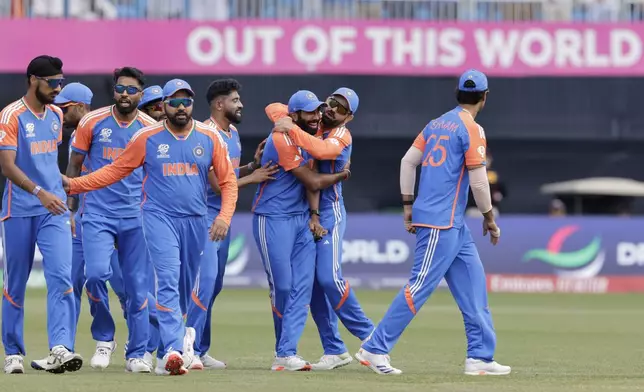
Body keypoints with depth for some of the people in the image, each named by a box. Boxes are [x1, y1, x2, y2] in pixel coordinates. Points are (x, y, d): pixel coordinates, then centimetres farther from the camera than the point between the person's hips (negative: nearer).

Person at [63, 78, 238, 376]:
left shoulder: (209, 137, 4)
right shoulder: (147, 138, 0)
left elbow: (228, 180, 6)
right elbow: (115, 170, 4)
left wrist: (224, 217, -8)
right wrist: (74, 184, -5)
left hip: (196, 221, 3)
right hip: (160, 217, -3)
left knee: (185, 287, 10)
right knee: (169, 281, -18)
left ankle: (165, 351, 25)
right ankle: (175, 349, -26)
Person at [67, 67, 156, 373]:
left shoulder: (151, 128, 2)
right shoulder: (92, 123, 0)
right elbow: (74, 167, 8)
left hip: (135, 217, 1)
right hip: (97, 214, -1)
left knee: (138, 286, 2)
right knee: (96, 273, -19)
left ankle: (136, 354, 12)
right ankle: (104, 339, 3)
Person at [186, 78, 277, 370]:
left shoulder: (233, 133, 13)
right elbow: (218, 184, -19)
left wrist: (254, 164, 4)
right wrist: (253, 178, -10)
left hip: (223, 216, 10)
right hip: (205, 215, -10)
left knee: (214, 286, 11)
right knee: (205, 280, -17)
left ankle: (200, 351, 17)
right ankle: (191, 350, -19)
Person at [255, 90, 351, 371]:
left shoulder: (309, 137, 10)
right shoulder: (283, 140, -17)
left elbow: (311, 180, 7)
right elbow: (313, 182, -15)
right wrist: (343, 175, 2)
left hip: (301, 219, 8)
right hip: (273, 220, -8)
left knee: (302, 287, -2)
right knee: (282, 286, -4)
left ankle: (286, 353, -6)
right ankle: (284, 351, 10)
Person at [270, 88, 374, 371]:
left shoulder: (341, 136, -8)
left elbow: (320, 150, -30)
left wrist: (291, 129, -27)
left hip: (329, 212, -7)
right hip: (307, 214, 7)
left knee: (329, 278, -17)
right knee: (313, 283, 5)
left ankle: (368, 335, -2)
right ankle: (335, 351, 10)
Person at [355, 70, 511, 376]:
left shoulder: (436, 124, 13)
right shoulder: (472, 130, -10)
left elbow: (408, 161, 13)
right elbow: (478, 181, -13)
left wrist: (408, 206, 17)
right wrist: (490, 220, -2)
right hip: (440, 223, -9)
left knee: (473, 284, 9)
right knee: (421, 286, -8)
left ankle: (480, 356, 8)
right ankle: (375, 349, -8)